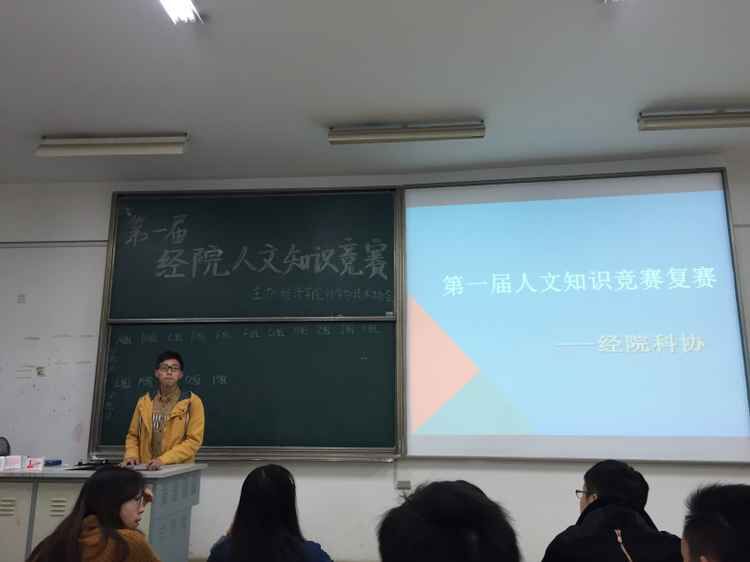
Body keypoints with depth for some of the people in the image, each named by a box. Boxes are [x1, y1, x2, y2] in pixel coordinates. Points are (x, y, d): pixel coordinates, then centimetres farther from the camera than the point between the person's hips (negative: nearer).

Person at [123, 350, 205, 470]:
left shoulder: (192, 402, -2)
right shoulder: (144, 401, 11)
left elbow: (194, 440, -8)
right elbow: (133, 435, 17)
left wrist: (163, 460, -16)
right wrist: (131, 455, -2)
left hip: (180, 469, -3)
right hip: (146, 469, 3)